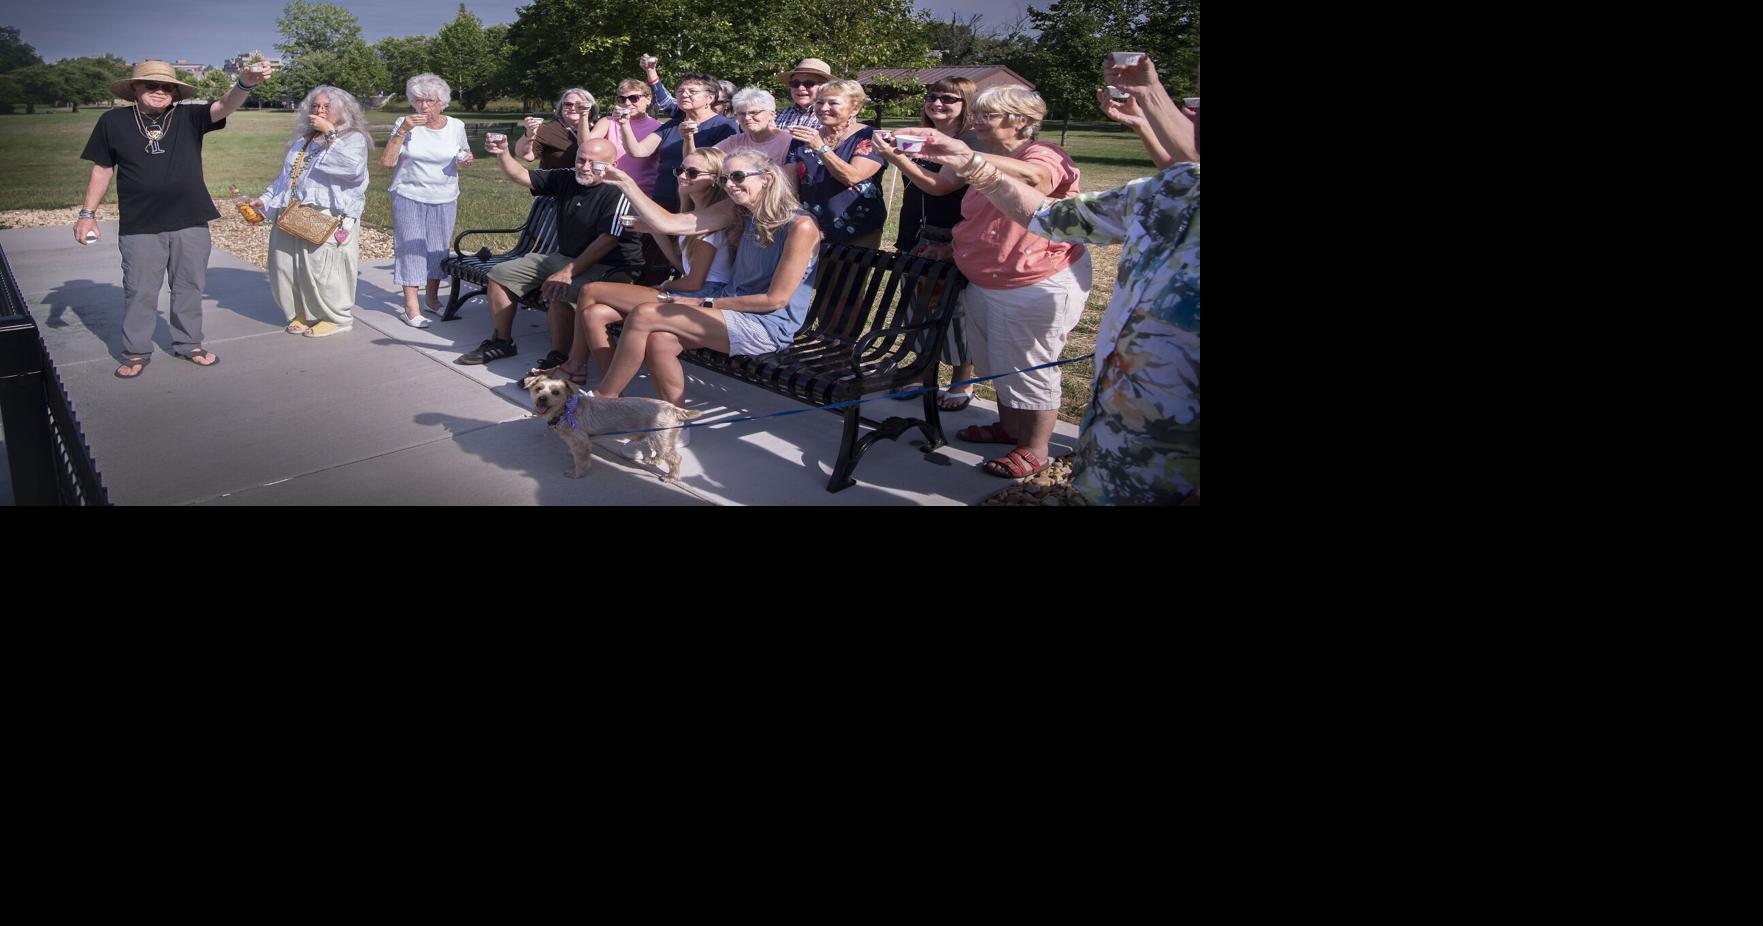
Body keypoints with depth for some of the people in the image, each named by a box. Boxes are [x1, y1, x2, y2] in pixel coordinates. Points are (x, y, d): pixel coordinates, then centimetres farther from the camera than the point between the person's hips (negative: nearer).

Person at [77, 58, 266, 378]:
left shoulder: (188, 118, -1)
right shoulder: (114, 121, 0)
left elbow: (224, 106, -18)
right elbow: (102, 170, 7)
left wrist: (245, 84, -38)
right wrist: (87, 213, 4)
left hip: (191, 223, 1)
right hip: (139, 228, -1)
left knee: (189, 287, 12)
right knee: (140, 292, 5)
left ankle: (188, 343, 27)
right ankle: (136, 352, 17)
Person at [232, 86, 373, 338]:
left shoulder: (353, 139, 3)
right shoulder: (302, 142, 24)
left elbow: (351, 167, -20)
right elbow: (285, 178, 28)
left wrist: (330, 132, -17)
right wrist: (264, 201, 17)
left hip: (330, 219, -7)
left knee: (322, 269, -10)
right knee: (287, 265, 3)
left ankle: (337, 317, 5)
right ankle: (302, 313, 19)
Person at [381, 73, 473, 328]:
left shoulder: (456, 127, 2)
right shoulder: (405, 124, -6)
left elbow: (463, 158, 17)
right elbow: (387, 161, -12)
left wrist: (466, 159, -7)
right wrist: (402, 131, -21)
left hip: (445, 199, 3)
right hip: (409, 197, -3)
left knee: (439, 248, 10)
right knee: (411, 247, -4)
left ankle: (433, 299, 25)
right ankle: (411, 306, -1)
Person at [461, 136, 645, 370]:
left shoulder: (618, 193, -19)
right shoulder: (567, 179, 4)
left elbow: (607, 241, -25)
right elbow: (521, 176, 10)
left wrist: (568, 272, -27)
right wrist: (503, 154, -10)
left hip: (608, 267, -9)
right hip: (564, 257, 9)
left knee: (557, 292, -37)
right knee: (500, 274, 10)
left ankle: (559, 359, -20)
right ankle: (502, 342, 23)